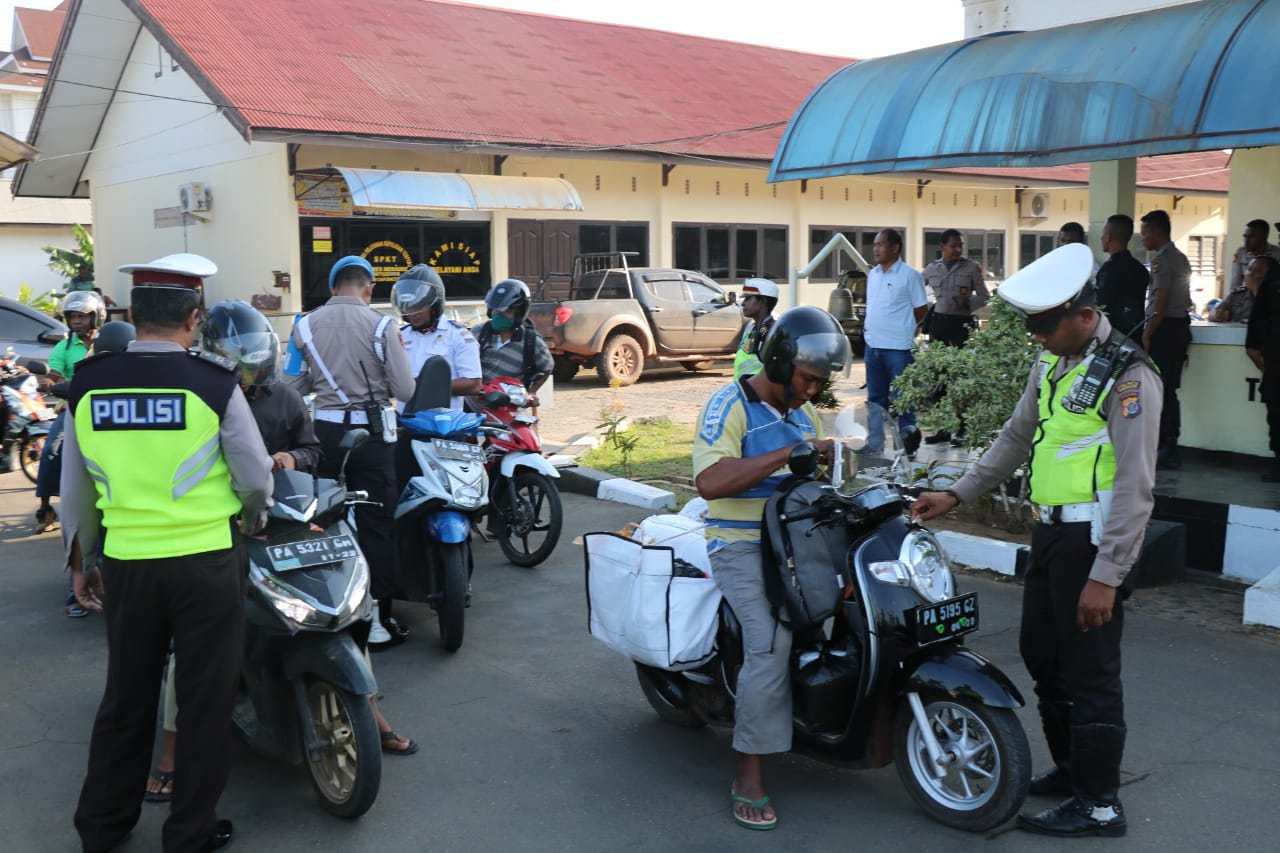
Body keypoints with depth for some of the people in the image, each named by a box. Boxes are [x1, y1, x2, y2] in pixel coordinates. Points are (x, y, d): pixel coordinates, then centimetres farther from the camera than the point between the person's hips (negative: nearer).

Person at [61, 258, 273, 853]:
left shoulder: (86, 386, -2)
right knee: (205, 699, 10)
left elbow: (75, 488, 6)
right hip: (205, 561, -4)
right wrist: (254, 518, 17)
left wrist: (78, 562, 19)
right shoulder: (214, 385, -13)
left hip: (126, 563, 4)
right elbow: (256, 477, -5)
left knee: (126, 697, 19)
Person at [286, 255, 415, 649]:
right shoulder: (379, 325, -8)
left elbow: (292, 387, 4)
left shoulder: (305, 325, 2)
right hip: (371, 434, -3)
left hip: (324, 431, 4)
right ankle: (377, 620, 4)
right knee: (376, 525, 2)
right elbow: (405, 391, -9)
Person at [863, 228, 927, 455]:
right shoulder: (872, 274, 12)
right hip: (873, 345, 7)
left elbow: (921, 308, -4)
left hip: (898, 347, -7)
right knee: (875, 397, 13)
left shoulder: (909, 275, -7)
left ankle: (907, 439, 9)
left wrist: (903, 328, 0)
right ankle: (874, 443, 21)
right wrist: (869, 326, 8)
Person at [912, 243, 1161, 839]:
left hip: (1094, 539, -9)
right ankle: (1070, 769, 36)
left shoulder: (1127, 375, -17)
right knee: (1040, 654, 18)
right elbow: (1016, 438, 20)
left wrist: (1106, 576, -21)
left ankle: (1099, 805, 14)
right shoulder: (1052, 363, 11)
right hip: (1051, 531, 9)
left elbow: (1134, 488, -20)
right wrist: (956, 495, 15)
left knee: (1089, 672, 0)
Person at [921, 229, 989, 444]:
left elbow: (984, 296, 3)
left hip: (961, 323, -3)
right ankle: (943, 428, 14)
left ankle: (962, 428, -2)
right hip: (938, 321, 4)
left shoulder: (971, 268, 2)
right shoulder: (932, 269, 9)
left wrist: (968, 303, -14)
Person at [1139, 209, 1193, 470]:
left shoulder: (1161, 259, -12)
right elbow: (1184, 298, 19)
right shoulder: (1180, 258, 17)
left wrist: (1147, 335, -15)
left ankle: (1165, 450, -6)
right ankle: (1170, 449, 16)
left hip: (1164, 328, -10)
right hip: (1180, 327, 10)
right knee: (1169, 391, 12)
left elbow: (1160, 303, -18)